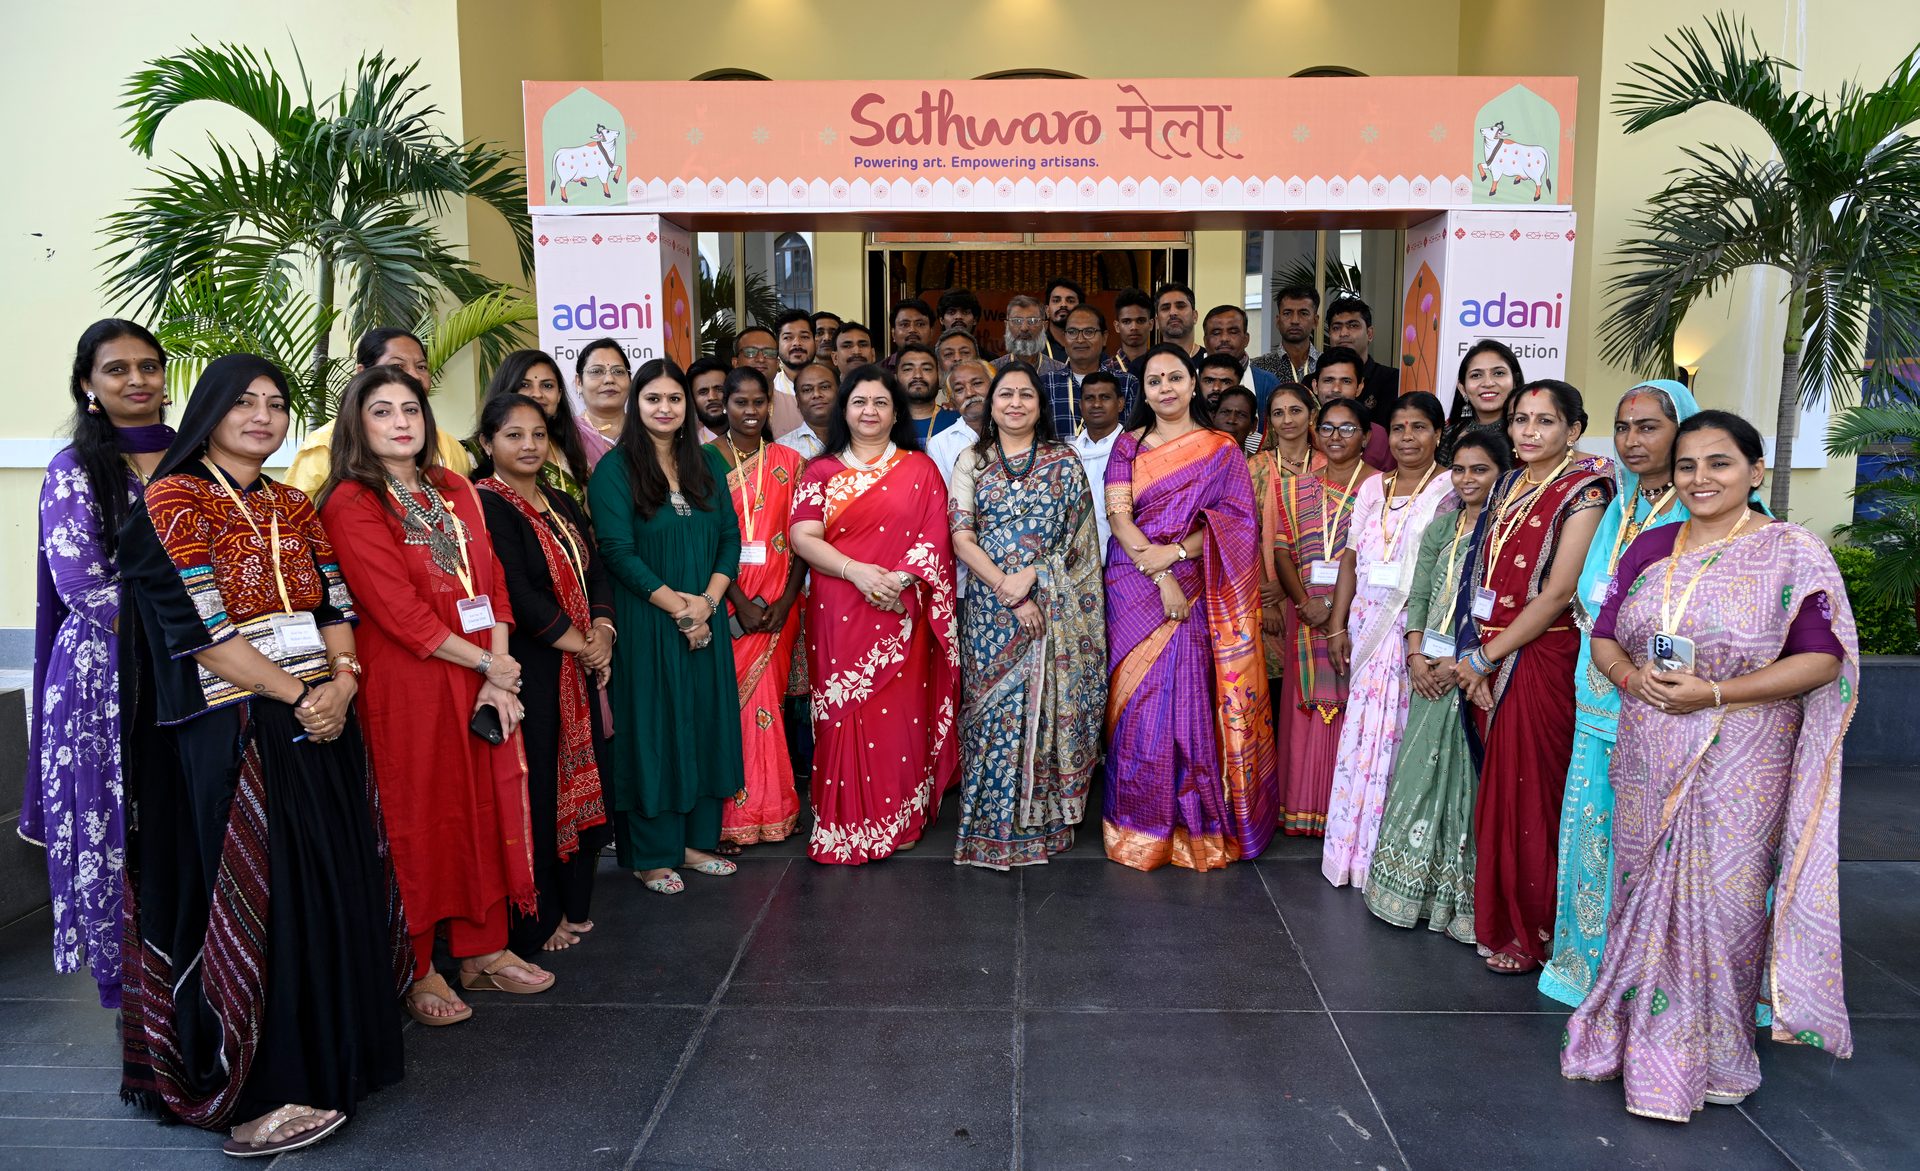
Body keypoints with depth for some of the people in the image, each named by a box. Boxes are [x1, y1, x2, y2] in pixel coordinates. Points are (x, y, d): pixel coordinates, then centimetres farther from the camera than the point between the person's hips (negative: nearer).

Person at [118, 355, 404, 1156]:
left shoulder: (296, 508, 14)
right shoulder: (172, 501, -5)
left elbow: (336, 607, 9)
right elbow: (198, 626, -13)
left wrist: (341, 683, -10)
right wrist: (299, 696, -14)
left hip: (322, 724, 6)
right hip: (234, 731, -6)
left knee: (336, 888, 8)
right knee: (256, 899, -3)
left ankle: (330, 1051, 23)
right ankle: (264, 1086, 9)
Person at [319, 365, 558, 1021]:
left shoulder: (454, 491, 11)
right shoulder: (351, 504, -8)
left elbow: (491, 583, 6)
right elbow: (399, 611, -15)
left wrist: (498, 677, -5)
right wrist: (488, 664, -11)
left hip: (484, 684, 6)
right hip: (405, 686, -6)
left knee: (485, 808, 10)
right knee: (417, 820, 3)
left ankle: (484, 949, 24)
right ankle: (416, 969, 17)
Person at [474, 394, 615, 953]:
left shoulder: (563, 505, 15)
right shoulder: (485, 505, -10)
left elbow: (596, 575, 13)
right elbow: (516, 595, -18)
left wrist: (602, 631, -5)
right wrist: (578, 642, -11)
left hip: (579, 670, 8)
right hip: (527, 671, -7)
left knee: (580, 781, 12)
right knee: (536, 790, -1)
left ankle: (573, 904, 26)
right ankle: (536, 922, 13)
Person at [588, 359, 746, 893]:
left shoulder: (709, 464, 10)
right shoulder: (615, 469, -5)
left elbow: (729, 537, 6)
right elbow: (617, 550, -13)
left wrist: (707, 601, -9)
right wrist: (677, 604, -16)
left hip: (707, 620, 5)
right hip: (645, 622, -5)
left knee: (706, 724, 9)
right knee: (651, 729, 2)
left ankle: (696, 840, 23)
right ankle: (651, 855, 13)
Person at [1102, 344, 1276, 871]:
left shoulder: (1222, 450, 7)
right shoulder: (1128, 445, 8)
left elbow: (1233, 520, -2)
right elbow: (1118, 515, -3)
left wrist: (1176, 552, -15)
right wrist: (1159, 576, -14)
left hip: (1195, 590, -1)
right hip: (1135, 590, 1)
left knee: (1194, 701, -2)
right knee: (1140, 703, 0)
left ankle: (1197, 827, 12)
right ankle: (1141, 827, 12)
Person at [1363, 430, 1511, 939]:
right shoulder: (1441, 527, 12)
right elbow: (1418, 596, 10)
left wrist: (1462, 663, -16)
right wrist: (1416, 657, -1)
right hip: (1431, 669, 6)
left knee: (1467, 778, -1)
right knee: (1420, 772, 9)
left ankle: (1461, 894, 12)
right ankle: (1415, 888, 21)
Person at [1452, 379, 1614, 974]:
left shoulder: (1582, 491, -9)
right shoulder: (1509, 484, 11)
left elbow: (1555, 595, -15)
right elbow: (1487, 576, 10)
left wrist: (1485, 657, -12)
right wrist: (1476, 657, -1)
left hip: (1540, 659, -6)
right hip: (1489, 662, 6)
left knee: (1530, 796, 1)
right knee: (1497, 790, 11)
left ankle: (1534, 932, 15)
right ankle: (1500, 919, 24)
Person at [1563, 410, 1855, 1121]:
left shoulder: (1793, 553, -6)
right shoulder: (1649, 548, 9)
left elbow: (1821, 660, -11)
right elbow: (1604, 635, 11)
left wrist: (1714, 693, -19)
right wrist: (1628, 674, -11)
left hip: (1739, 761, -4)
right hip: (1647, 759, 4)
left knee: (1719, 898, 2)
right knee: (1645, 892, 13)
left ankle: (1703, 1057, 20)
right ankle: (1632, 1034, 29)